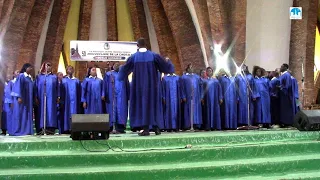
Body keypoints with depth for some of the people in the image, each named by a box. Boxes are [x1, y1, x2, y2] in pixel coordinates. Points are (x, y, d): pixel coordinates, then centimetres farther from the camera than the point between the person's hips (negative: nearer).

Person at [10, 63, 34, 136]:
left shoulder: (30, 78, 17)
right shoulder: (21, 76, -5)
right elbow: (18, 86, -13)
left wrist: (34, 99, 12)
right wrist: (19, 97, -22)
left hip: (28, 99, 8)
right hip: (21, 98, -8)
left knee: (27, 114, 5)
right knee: (20, 114, -6)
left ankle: (26, 130, 6)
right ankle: (17, 131, -3)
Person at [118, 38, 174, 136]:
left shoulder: (133, 57, -4)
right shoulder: (154, 55, -2)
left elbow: (124, 70, 7)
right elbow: (166, 66, 6)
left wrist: (121, 68, 31)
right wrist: (167, 61, 30)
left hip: (139, 85, -1)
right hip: (151, 84, 1)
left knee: (142, 104, 3)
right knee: (152, 103, 10)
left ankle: (146, 128, -2)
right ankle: (156, 127, 8)